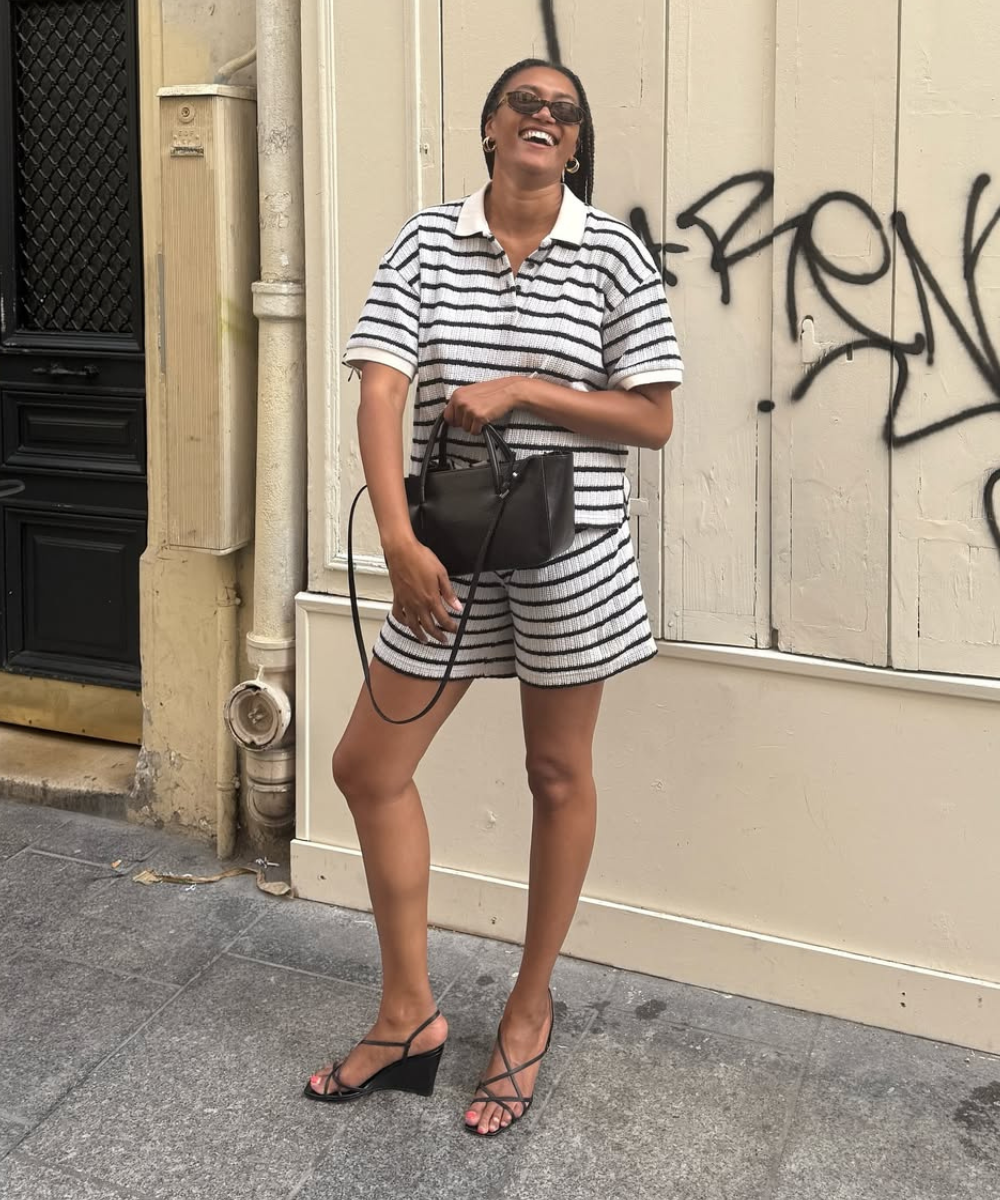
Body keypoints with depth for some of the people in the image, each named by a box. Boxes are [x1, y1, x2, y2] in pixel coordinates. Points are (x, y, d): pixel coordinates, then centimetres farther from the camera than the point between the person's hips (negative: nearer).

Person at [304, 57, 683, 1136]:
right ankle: (409, 1014, 23)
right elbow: (380, 394, -8)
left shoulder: (614, 255, -4)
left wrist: (521, 389, -16)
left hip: (571, 548, -2)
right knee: (368, 768, 5)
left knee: (558, 776, 10)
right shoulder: (426, 242, 1)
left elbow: (653, 420, -5)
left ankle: (530, 1009, 30)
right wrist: (399, 540, -20)